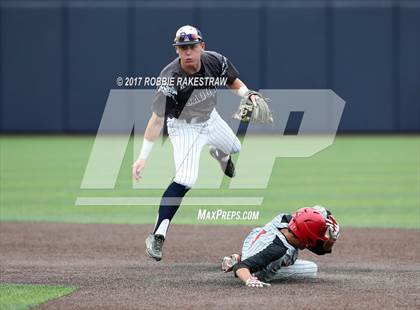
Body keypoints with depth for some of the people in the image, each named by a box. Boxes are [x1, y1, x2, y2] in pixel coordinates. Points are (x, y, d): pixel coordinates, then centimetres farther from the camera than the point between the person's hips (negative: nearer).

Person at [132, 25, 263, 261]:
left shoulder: (215, 62, -23)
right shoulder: (170, 79, -35)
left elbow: (235, 83, -2)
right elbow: (157, 119, -32)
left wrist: (248, 94, -24)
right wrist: (143, 157, -35)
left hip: (210, 119, 6)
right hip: (184, 127, -6)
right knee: (186, 180, -23)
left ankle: (219, 153, 67)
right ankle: (157, 235, -21)